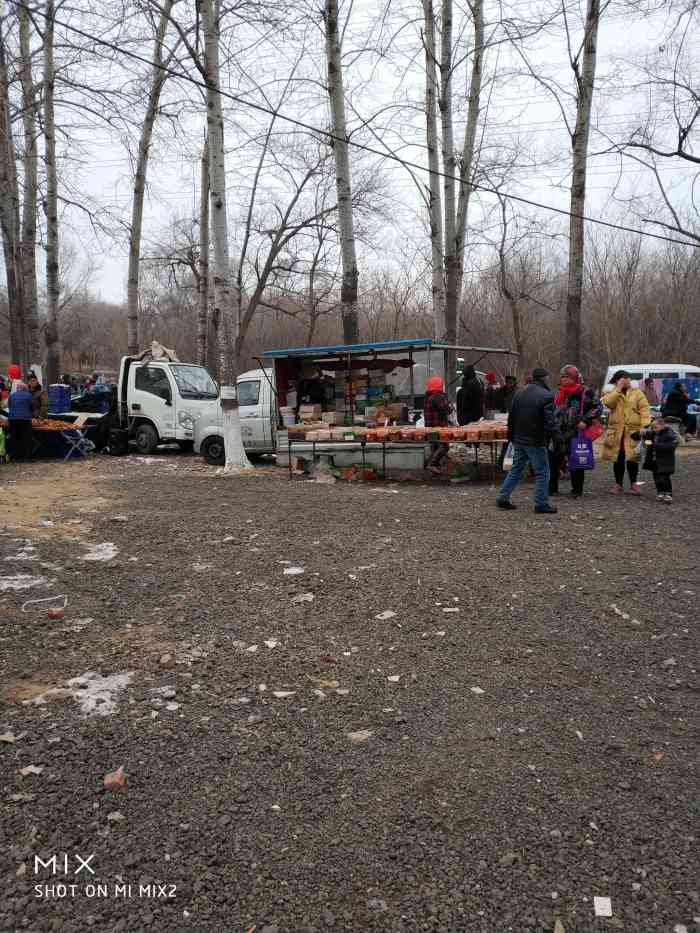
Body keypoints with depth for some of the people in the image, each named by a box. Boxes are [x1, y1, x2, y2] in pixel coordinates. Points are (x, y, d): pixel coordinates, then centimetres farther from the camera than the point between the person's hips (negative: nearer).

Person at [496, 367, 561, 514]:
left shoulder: (520, 394, 9)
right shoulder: (547, 396, -13)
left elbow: (511, 417, 14)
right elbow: (550, 421, -18)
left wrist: (511, 436, 22)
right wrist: (557, 437, -11)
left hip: (519, 440, 7)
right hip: (536, 441, -7)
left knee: (516, 469, 16)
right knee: (542, 472, 2)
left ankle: (503, 498, 15)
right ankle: (541, 504, 3)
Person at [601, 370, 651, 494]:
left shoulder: (637, 393, 6)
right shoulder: (613, 393, 12)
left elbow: (644, 409, -3)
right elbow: (608, 403, -12)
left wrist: (645, 425, -15)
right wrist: (618, 388, -11)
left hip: (633, 431, -2)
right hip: (616, 431, 2)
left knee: (632, 458, -1)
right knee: (618, 458, 6)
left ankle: (633, 483, 14)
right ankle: (618, 484, 18)